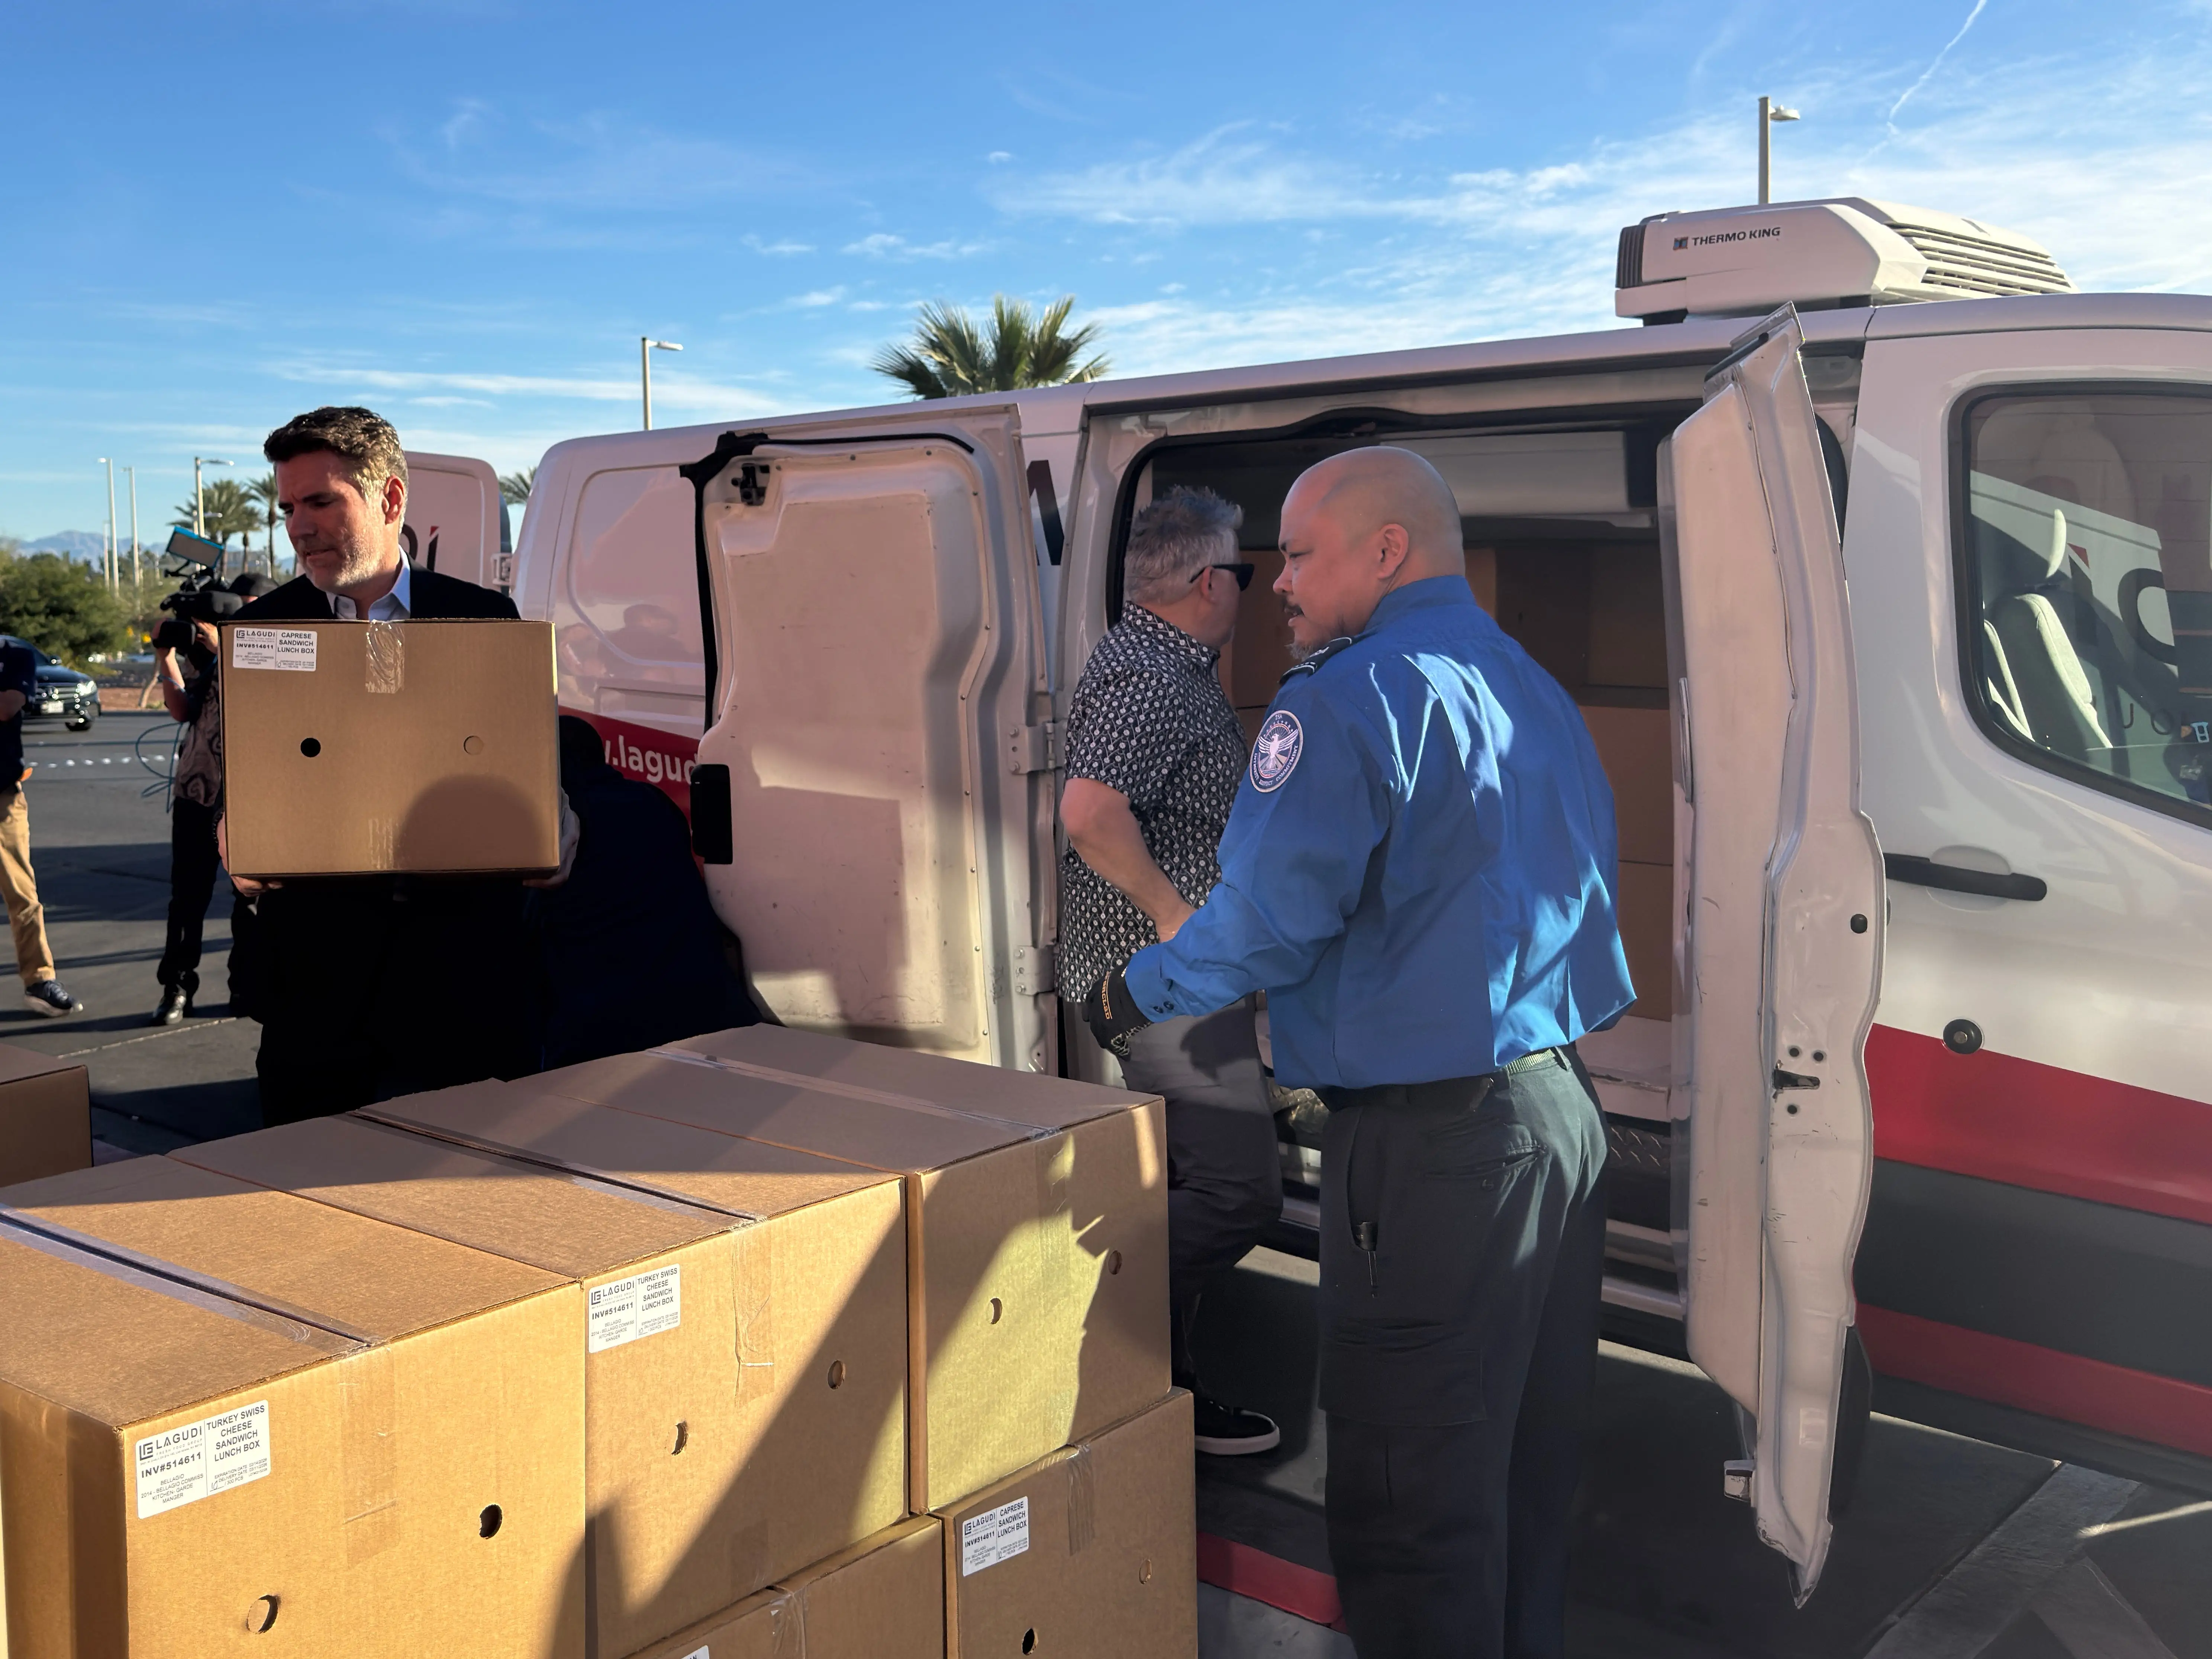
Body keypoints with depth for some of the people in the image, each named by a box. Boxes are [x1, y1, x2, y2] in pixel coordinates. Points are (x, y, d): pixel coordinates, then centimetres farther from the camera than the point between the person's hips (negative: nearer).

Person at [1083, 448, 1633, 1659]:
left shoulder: (1353, 695, -14)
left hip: (1432, 1144, -10)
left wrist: (1135, 994, -2)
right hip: (1567, 1114, 10)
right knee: (1530, 1466, 21)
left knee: (1412, 1499, 1)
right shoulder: (1533, 690, 15)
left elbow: (1270, 918, -19)